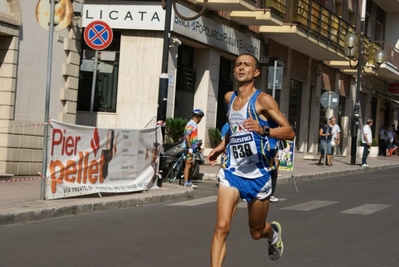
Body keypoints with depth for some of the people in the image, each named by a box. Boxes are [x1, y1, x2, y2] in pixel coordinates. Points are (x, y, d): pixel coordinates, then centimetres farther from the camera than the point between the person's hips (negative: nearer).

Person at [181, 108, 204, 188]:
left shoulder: (194, 124, 16)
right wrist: (190, 148, -25)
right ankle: (186, 183, -9)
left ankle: (189, 182, 19)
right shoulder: (191, 124, -15)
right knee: (188, 165, -9)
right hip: (189, 148, -10)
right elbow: (187, 136, -23)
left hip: (192, 148, 10)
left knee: (190, 166, 13)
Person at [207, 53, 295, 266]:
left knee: (256, 232, 14)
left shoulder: (263, 100, -11)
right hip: (232, 171, 4)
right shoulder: (229, 98, 8)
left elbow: (289, 132, -16)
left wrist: (263, 130, -32)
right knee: (222, 226, -15)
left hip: (258, 175, -3)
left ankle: (273, 232, 50)